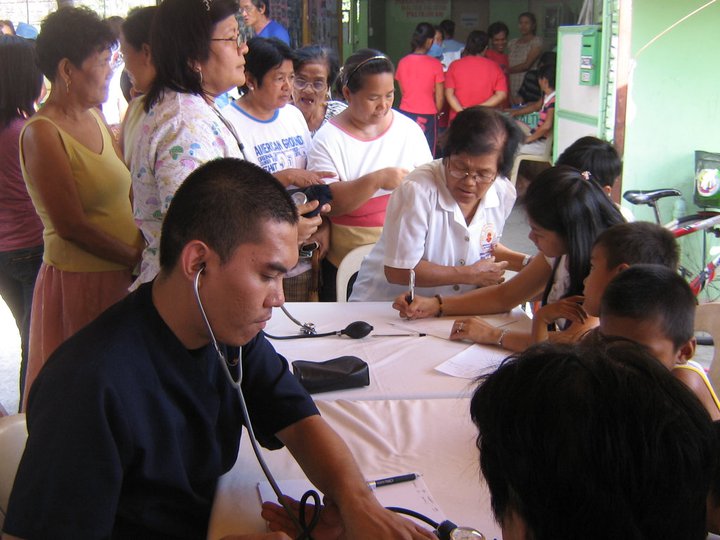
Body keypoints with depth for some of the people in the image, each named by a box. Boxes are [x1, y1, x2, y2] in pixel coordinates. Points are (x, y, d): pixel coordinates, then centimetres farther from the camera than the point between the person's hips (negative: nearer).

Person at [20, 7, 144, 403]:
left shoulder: (94, 118, 10)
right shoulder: (42, 133, -14)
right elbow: (71, 226, -17)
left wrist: (148, 247, -3)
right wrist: (138, 259, -13)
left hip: (122, 276, 7)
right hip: (78, 281, -7)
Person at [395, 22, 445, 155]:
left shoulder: (403, 62, -1)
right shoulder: (435, 64, -11)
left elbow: (402, 91, 8)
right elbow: (439, 98, -6)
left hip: (405, 114, 3)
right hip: (427, 116, -3)